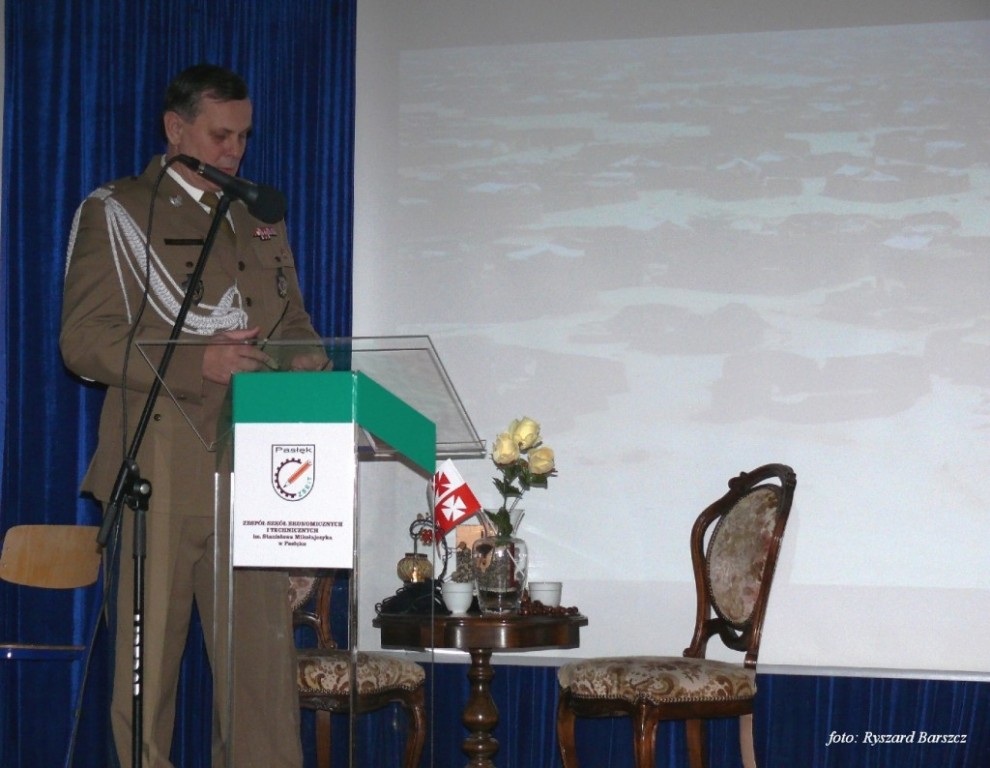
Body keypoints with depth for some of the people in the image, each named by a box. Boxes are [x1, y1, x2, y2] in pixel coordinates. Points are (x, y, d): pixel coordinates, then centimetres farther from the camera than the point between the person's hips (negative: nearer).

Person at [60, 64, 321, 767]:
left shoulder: (261, 217, 21)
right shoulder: (113, 213, 5)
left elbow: (295, 327, 26)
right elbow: (83, 340, -4)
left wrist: (306, 374, 2)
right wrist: (196, 363, -16)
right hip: (162, 467, -4)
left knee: (263, 650, -1)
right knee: (148, 652, -2)